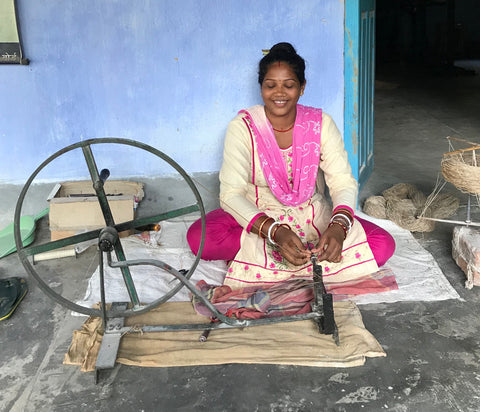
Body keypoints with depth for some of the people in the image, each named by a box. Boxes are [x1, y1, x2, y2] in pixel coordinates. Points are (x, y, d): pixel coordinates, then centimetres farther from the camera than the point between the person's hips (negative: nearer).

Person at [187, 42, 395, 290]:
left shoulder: (320, 124, -7)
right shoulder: (242, 127, -13)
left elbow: (343, 182, -11)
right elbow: (231, 194, -21)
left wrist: (338, 227, -34)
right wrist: (276, 233, -37)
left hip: (312, 214, 2)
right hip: (257, 215, -2)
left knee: (383, 245, -20)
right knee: (199, 237, -31)